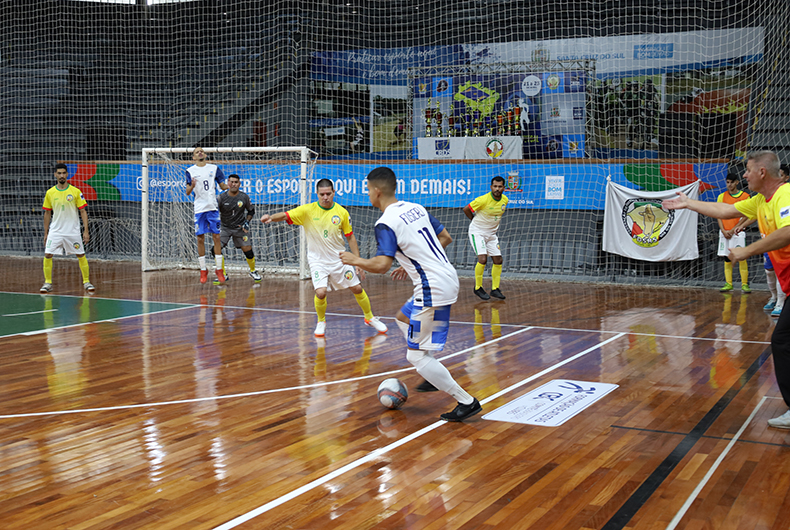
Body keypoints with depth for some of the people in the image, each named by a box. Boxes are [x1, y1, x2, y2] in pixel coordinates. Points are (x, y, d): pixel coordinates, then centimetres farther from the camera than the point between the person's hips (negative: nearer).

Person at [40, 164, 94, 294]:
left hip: (73, 231, -1)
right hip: (55, 231, 1)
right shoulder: (50, 193, 2)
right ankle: (47, 283, 5)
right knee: (47, 255, -7)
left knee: (81, 255, 1)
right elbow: (47, 213, 10)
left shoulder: (75, 192, -4)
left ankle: (86, 282, 14)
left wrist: (86, 231, -9)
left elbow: (83, 211, -2)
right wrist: (45, 233, 9)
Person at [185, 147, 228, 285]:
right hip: (199, 208, -1)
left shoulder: (214, 168, 8)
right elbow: (188, 192, 1)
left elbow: (223, 186, 11)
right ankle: (203, 270, 10)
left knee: (216, 237, -2)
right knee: (200, 238, 0)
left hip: (213, 207, 1)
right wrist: (191, 186, -20)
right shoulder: (190, 171, 5)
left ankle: (219, 269, 6)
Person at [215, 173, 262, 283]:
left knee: (248, 250, -3)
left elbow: (251, 211, 9)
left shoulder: (244, 197, -6)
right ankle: (223, 274, -2)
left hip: (240, 228, 0)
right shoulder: (222, 197, -10)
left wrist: (247, 222, -6)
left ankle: (253, 271, 26)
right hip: (224, 227, 0)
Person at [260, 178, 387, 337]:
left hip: (339, 259, 2)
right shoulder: (307, 210, -10)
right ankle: (321, 322, 12)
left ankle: (370, 318, 30)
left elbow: (350, 237, 3)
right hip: (318, 260, -2)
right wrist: (271, 217, -41)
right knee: (320, 292, -19)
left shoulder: (342, 212, -5)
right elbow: (285, 216, -19)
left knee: (357, 289, 4)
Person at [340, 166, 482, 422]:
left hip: (433, 289, -9)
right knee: (403, 317, 30)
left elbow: (381, 265, -23)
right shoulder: (416, 208, 12)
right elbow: (446, 238, 18)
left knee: (416, 355, -1)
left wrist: (354, 260, -3)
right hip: (447, 276, 10)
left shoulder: (385, 223, -13)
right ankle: (436, 376, 26)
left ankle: (466, 401, 0)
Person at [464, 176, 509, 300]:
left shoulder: (505, 200, -3)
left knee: (498, 260, 2)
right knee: (482, 258, -19)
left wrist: (493, 223, 11)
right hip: (477, 232, -6)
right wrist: (476, 220, 3)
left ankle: (495, 289, 14)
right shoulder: (483, 200, -23)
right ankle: (478, 288, -3)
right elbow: (466, 209, -12)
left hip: (491, 233, 6)